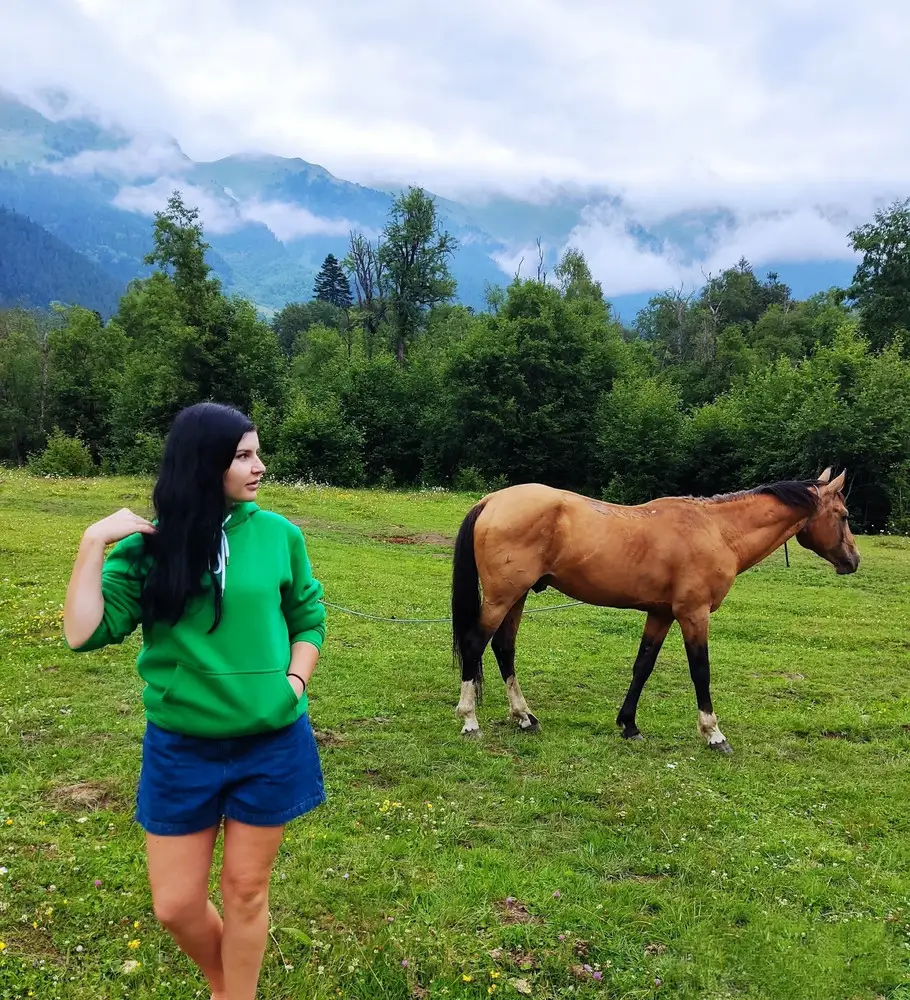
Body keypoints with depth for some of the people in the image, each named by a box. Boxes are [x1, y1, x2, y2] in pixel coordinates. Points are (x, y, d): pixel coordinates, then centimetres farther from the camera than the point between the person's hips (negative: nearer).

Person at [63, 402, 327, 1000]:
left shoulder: (279, 534, -5)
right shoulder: (151, 546, -7)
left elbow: (309, 618, 8)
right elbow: (85, 634, -13)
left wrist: (294, 682, -5)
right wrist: (95, 544, -18)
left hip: (272, 743, 0)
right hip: (180, 748, 1)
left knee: (246, 890, 14)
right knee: (175, 904, 13)